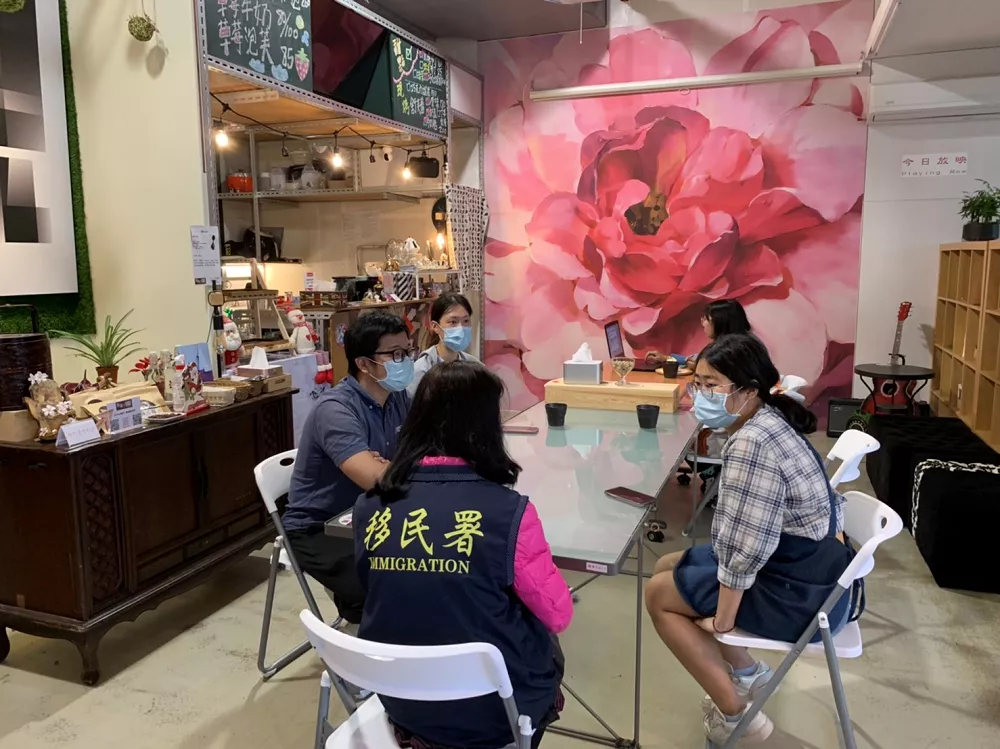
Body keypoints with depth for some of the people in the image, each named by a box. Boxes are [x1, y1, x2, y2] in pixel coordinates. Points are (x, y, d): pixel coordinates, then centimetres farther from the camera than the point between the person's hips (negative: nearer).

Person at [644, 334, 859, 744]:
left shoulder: (750, 443, -28)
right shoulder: (772, 420, 3)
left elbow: (744, 549, -28)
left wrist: (721, 621, -16)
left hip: (802, 596, -10)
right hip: (813, 566, 10)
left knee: (658, 593, 0)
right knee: (668, 567, 16)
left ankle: (735, 714, 8)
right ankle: (747, 671, 27)